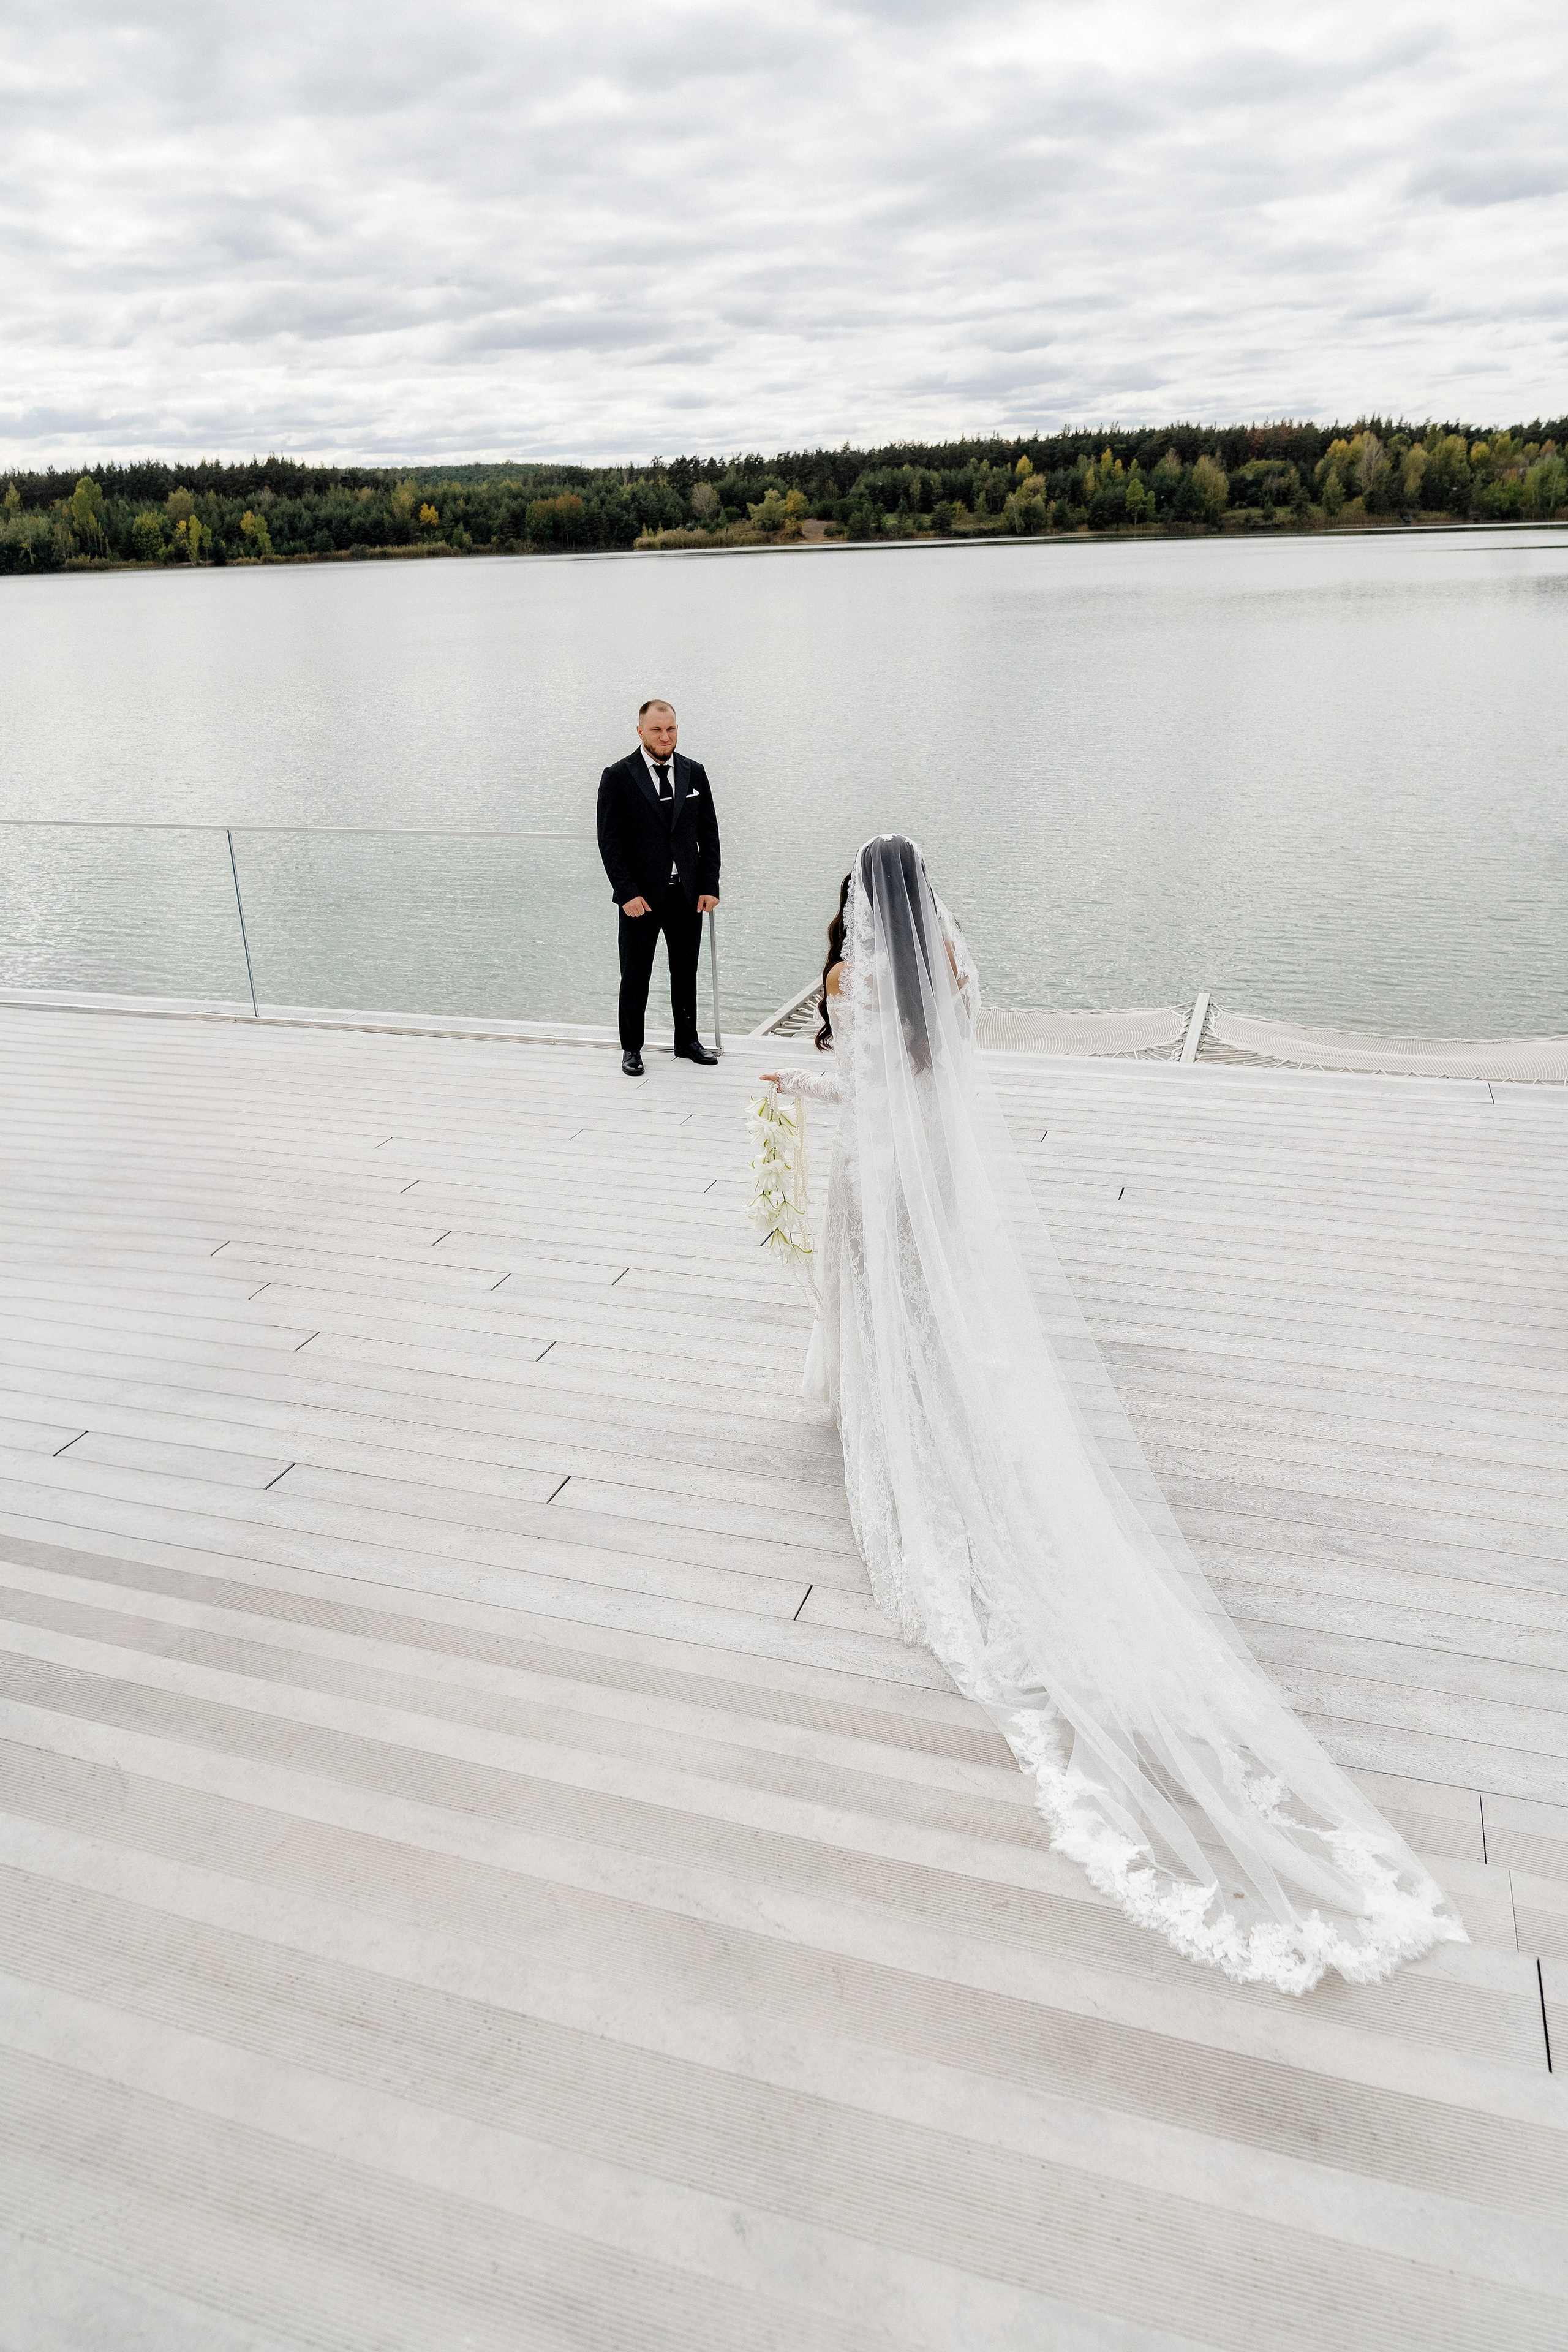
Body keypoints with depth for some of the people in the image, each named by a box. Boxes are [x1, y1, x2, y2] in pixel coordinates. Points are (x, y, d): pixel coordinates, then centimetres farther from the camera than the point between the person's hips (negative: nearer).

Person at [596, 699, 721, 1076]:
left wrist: (710, 886, 0)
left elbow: (709, 833, 7)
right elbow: (610, 841, -8)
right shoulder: (618, 777, -5)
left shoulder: (694, 772, 5)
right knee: (635, 975, 6)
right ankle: (631, 1048, 18)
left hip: (688, 893, 3)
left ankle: (687, 1041, 27)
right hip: (641, 896, -3)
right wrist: (628, 893, -15)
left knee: (686, 971, 13)